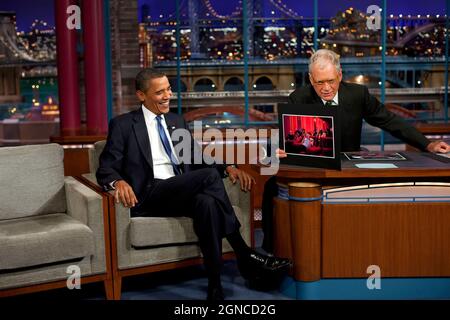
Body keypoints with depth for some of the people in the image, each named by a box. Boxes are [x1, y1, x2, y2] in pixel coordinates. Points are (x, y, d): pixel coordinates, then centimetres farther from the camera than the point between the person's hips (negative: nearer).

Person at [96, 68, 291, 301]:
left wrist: (228, 167, -2)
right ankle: (244, 254, -25)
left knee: (207, 201, -34)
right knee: (209, 176, -29)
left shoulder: (177, 121, 21)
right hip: (148, 197, -5)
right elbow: (105, 169, -1)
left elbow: (199, 159, 19)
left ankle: (215, 287, -34)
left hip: (183, 193, 5)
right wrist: (119, 182, -26)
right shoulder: (123, 125, 5)